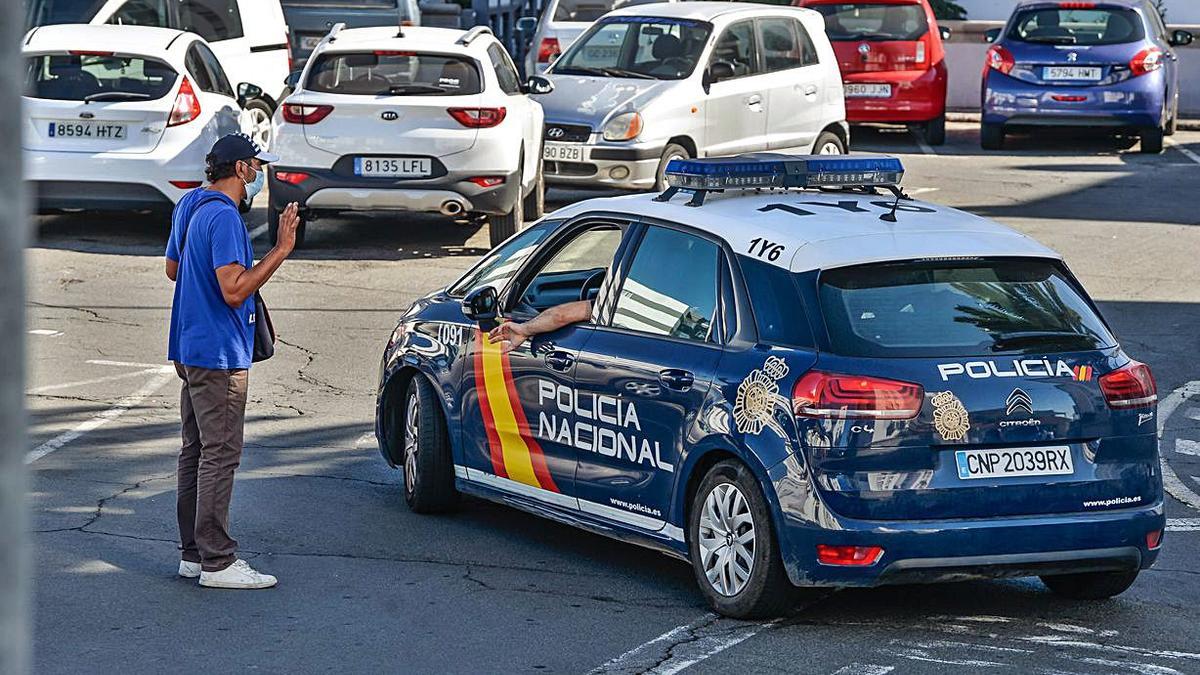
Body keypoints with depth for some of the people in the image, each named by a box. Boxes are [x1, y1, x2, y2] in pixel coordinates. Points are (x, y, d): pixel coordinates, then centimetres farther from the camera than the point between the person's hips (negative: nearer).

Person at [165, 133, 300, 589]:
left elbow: (173, 269, 25)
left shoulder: (190, 208, 12)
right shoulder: (223, 217, -19)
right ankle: (217, 561, -5)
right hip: (220, 353, -10)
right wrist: (282, 249, -24)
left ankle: (193, 552, 19)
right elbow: (234, 291, -25)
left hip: (191, 350, 10)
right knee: (219, 455, -7)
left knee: (196, 451, 14)